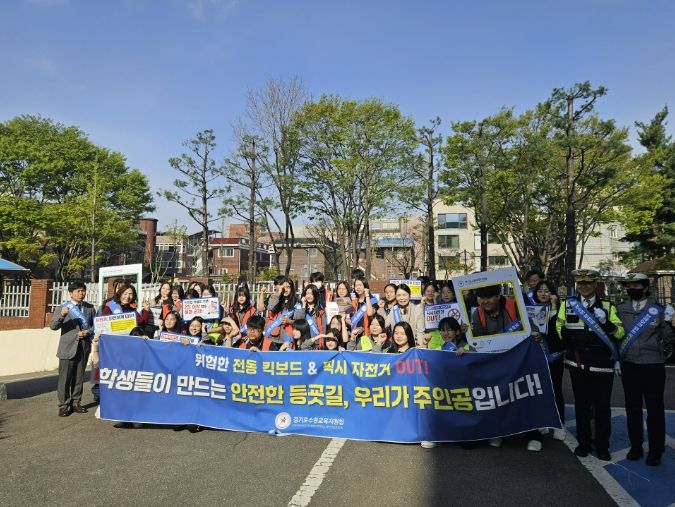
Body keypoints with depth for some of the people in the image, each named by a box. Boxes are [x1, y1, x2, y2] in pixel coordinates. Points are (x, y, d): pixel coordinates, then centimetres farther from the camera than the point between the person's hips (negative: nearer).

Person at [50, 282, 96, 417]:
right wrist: (62, 315, -28)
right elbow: (53, 326, -9)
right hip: (68, 347, -3)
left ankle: (76, 403, 20)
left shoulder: (90, 308, 9)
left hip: (84, 346, 3)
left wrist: (88, 332, -9)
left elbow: (95, 324, 12)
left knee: (79, 376, 10)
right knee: (65, 377, -1)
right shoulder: (62, 308, -1)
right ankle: (63, 405, 9)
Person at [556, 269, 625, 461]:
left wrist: (606, 323, -19)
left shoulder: (608, 306, 4)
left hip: (602, 365, -1)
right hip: (577, 364, 1)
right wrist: (565, 335, -2)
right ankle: (583, 443, 25)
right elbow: (559, 327, 15)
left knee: (602, 406, 7)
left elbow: (620, 332, -2)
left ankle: (602, 446, 22)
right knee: (581, 405, 11)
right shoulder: (567, 305, 7)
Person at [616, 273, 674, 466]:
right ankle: (635, 446, 26)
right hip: (628, 365, 3)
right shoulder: (620, 309, 4)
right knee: (632, 407, 12)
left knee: (655, 408, 6)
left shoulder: (658, 309, -4)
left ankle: (655, 450, 20)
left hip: (653, 365, -3)